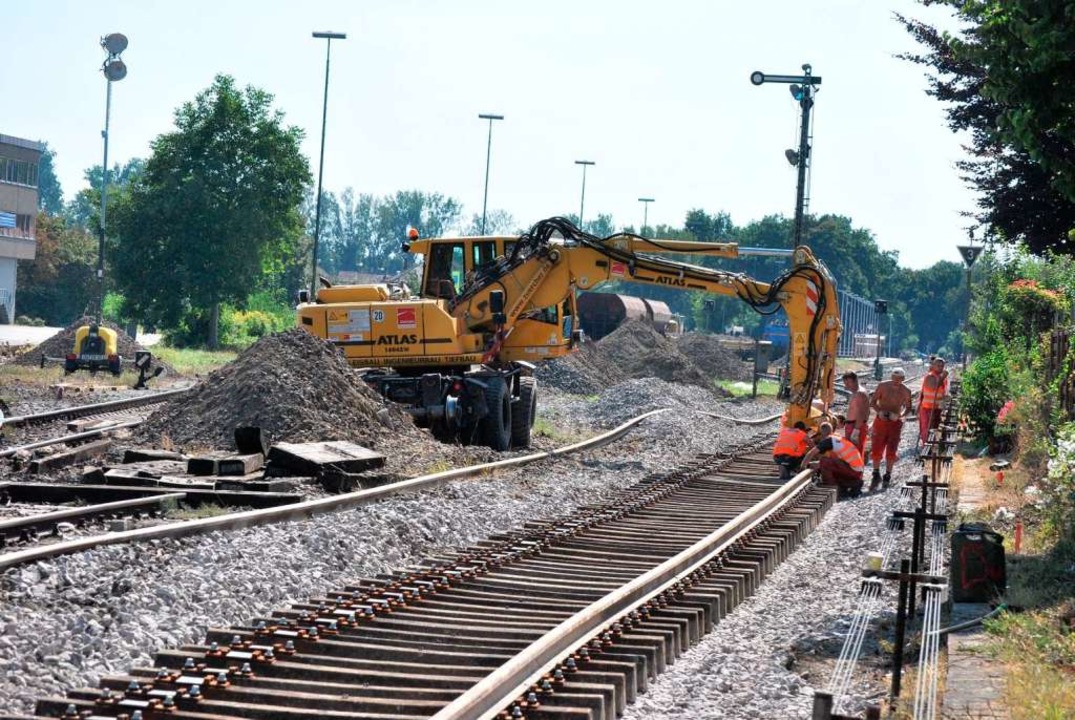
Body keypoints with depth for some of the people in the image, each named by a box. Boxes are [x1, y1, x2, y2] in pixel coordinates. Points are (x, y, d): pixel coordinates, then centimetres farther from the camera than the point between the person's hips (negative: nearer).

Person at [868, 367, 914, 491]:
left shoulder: (905, 391, -3)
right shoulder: (882, 386, -4)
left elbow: (908, 407, 7)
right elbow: (872, 402, 1)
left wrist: (899, 415, -12)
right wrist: (879, 411, -17)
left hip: (895, 422, 0)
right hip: (881, 420, 0)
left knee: (891, 451, 1)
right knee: (876, 449, -3)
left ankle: (887, 476, 16)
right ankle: (876, 475, 12)